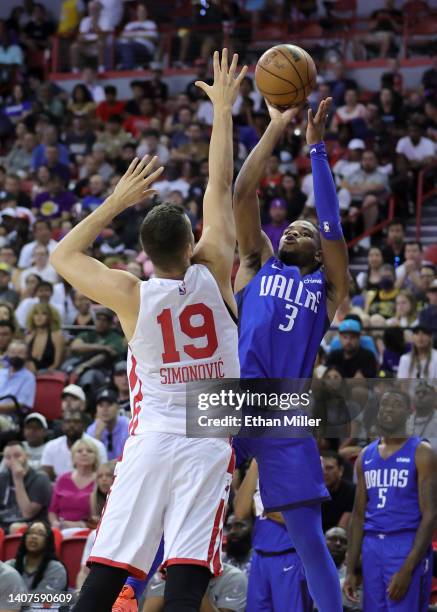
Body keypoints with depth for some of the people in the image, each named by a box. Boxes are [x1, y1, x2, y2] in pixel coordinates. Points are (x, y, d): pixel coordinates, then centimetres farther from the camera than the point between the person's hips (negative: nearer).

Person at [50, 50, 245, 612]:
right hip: (209, 443, 0)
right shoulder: (213, 275, -4)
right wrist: (222, 108, 15)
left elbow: (63, 256, 12)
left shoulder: (132, 296, -4)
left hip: (150, 440, 0)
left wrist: (117, 201, 14)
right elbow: (220, 188, 6)